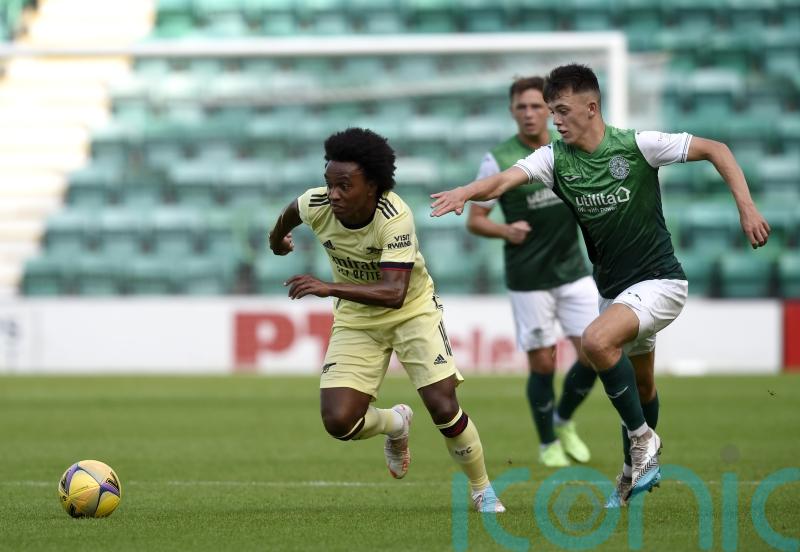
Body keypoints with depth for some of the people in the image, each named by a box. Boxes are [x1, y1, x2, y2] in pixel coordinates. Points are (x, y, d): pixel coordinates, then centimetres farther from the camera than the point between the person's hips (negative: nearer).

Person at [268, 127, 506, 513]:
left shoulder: (396, 218, -33)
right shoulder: (316, 206, -20)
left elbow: (394, 293, -42)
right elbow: (290, 212, 7)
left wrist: (329, 288, -52)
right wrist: (276, 239, 29)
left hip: (411, 309, -3)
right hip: (356, 319, 3)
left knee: (444, 408, -16)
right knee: (338, 422, -13)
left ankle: (482, 490, 11)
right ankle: (395, 425, 23)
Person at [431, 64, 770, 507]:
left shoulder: (637, 145, -15)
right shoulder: (556, 158, -5)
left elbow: (715, 150, -9)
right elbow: (506, 179, -22)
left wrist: (746, 208, -18)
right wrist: (465, 192, -43)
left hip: (659, 280, -6)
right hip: (614, 288, 6)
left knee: (597, 341, -29)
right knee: (639, 386, 20)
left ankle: (642, 438, -12)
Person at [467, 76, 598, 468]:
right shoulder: (498, 161, -8)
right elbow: (474, 220, -5)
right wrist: (505, 231, -24)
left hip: (573, 270, 3)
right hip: (528, 278, -3)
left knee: (594, 355, -2)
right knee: (543, 364, 0)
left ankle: (564, 421, 25)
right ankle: (548, 444, 22)